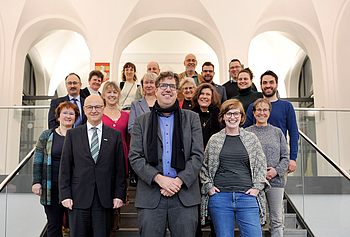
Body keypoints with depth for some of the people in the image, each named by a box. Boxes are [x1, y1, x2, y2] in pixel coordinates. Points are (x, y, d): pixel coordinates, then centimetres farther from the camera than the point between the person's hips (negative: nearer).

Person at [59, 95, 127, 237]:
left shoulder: (115, 136, 6)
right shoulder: (72, 134, 6)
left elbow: (120, 168, 5)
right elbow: (65, 167, 4)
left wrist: (119, 195, -1)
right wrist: (65, 195, -3)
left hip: (105, 199, 0)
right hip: (79, 198, 0)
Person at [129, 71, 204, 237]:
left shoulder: (191, 118, 10)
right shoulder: (142, 121, 10)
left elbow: (197, 155, 3)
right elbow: (135, 157, 2)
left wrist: (179, 180, -10)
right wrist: (159, 178, -12)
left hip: (185, 193, 0)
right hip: (150, 195, 0)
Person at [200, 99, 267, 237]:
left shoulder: (252, 138, 9)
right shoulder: (214, 140, 7)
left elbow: (261, 165, 12)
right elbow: (204, 166, 12)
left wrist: (257, 187, 2)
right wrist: (208, 186, 2)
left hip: (247, 196, 1)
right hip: (220, 197, 0)